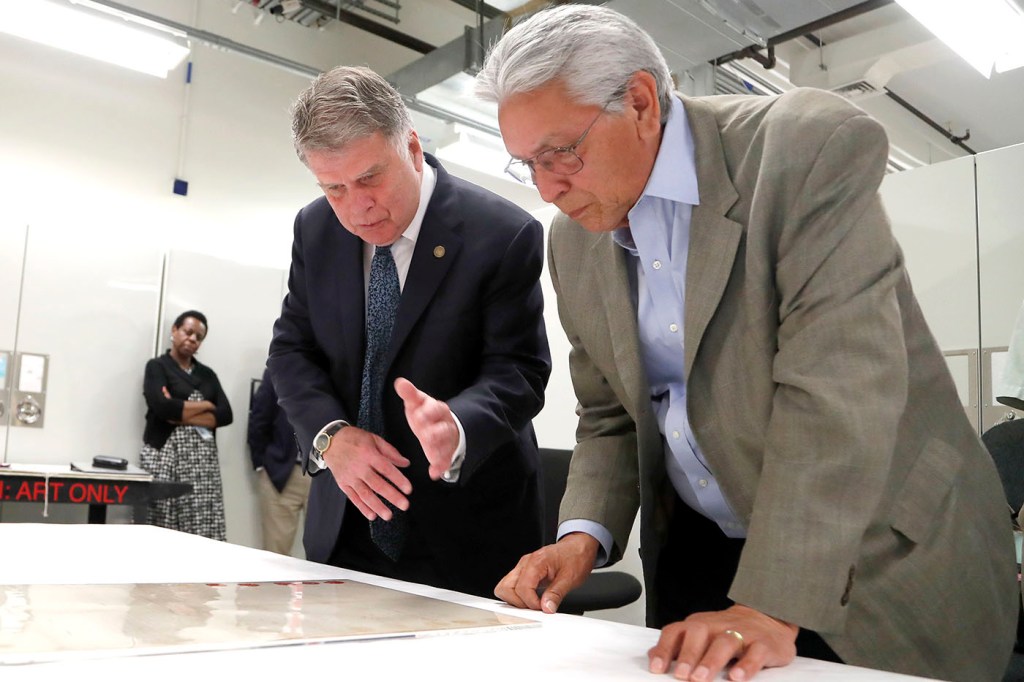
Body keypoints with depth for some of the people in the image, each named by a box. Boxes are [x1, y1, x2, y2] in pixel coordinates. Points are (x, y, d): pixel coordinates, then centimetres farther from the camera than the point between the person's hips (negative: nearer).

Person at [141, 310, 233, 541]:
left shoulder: (207, 374, 18)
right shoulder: (157, 366, 7)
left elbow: (225, 415, 4)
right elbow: (162, 407, -11)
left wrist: (181, 414, -8)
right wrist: (205, 405, 0)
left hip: (203, 459, 4)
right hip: (166, 455, -3)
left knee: (204, 534, -8)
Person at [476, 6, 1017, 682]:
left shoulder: (812, 146, -20)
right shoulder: (573, 240, 0)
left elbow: (834, 391, -27)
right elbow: (610, 414, 7)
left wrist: (770, 606, -30)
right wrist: (585, 535, -9)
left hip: (878, 552, -5)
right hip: (699, 547, 5)